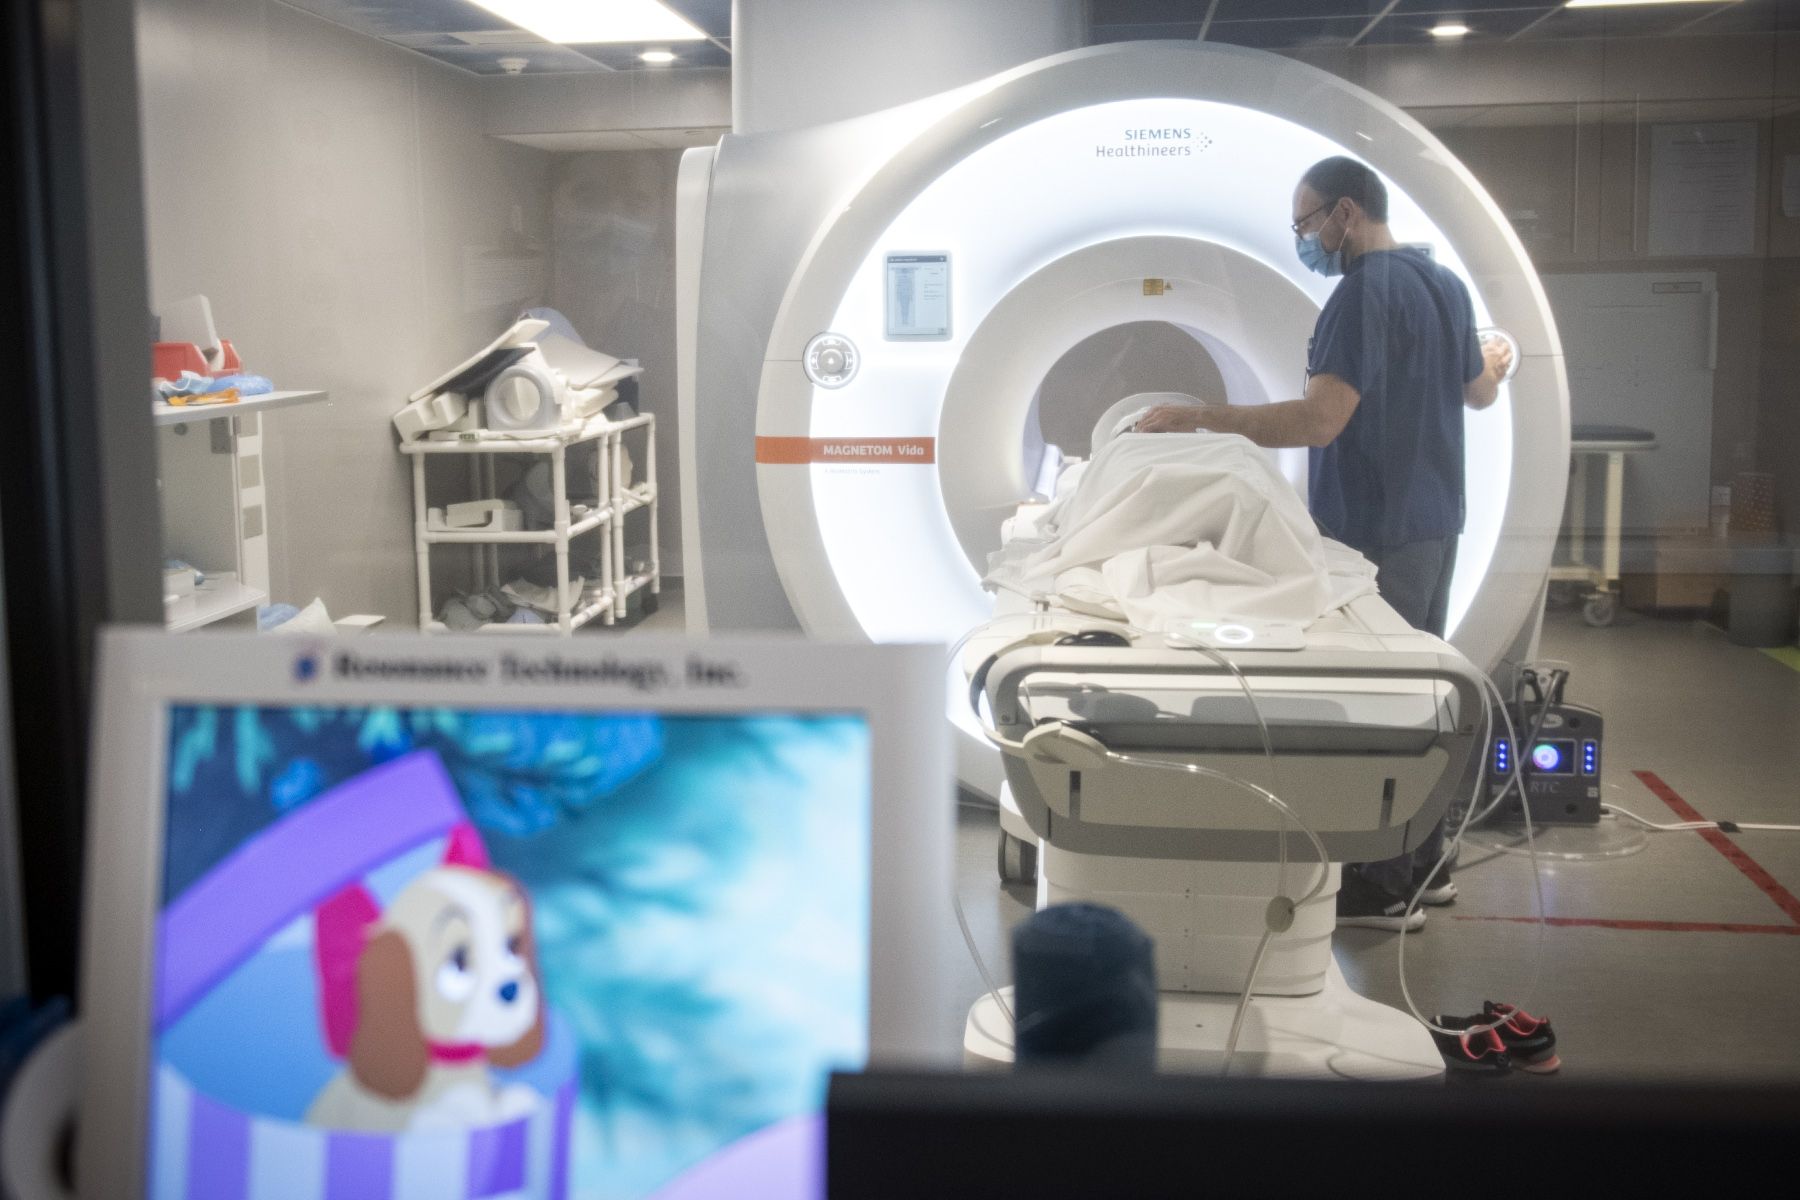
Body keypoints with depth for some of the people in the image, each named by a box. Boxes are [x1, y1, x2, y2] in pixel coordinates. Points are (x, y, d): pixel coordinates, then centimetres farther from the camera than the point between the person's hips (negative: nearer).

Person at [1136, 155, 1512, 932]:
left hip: (1377, 532, -10)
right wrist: (1495, 364, 47)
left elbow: (1319, 419, -27)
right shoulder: (1444, 283, 11)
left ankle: (1382, 888, 4)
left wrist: (1196, 419, -25)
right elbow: (1480, 394, 24)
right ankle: (1423, 865, 28)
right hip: (1434, 524, 10)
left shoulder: (1365, 293, -18)